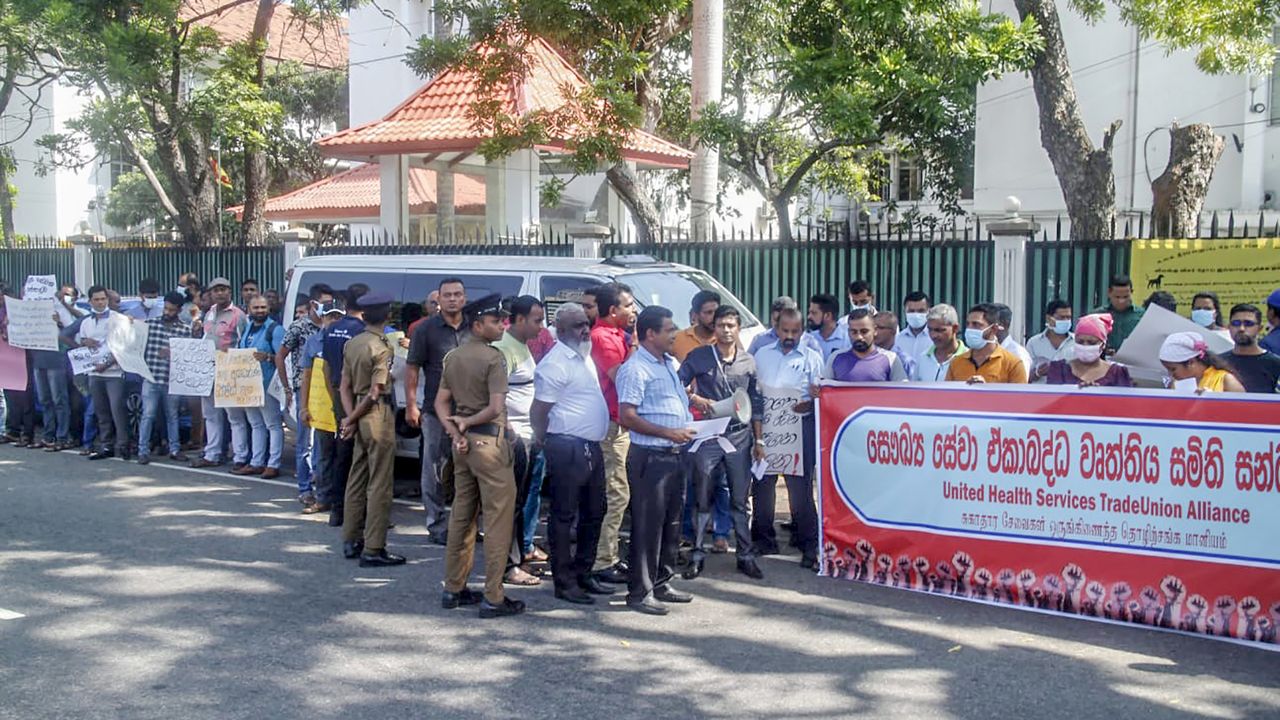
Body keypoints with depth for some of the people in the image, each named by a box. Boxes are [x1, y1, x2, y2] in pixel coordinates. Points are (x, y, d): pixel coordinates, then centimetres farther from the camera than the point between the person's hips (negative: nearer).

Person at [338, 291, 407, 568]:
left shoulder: (351, 344, 9)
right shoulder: (381, 348, -14)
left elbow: (345, 386, 7)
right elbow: (376, 393, -15)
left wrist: (350, 417, 0)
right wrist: (353, 419, -5)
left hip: (360, 418, 8)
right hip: (378, 416, -8)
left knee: (357, 479, 16)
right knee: (379, 484, -4)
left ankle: (351, 541, 23)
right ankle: (373, 549, -4)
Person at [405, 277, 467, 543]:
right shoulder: (426, 329, -1)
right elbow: (412, 368, -1)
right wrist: (411, 406, -8)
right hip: (436, 410, -3)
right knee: (434, 470, 2)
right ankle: (437, 525, 10)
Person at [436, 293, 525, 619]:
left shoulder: (454, 357, 11)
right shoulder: (493, 357, -13)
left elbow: (441, 402, 12)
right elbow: (496, 408, -21)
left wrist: (455, 431, 0)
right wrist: (467, 423, -6)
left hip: (463, 443, 8)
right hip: (489, 441, -8)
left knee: (462, 514, 15)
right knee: (498, 517, -3)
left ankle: (454, 588, 22)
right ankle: (493, 598, -3)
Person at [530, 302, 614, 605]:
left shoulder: (583, 356, 15)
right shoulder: (556, 363, -16)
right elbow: (539, 410, -16)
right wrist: (543, 440, -3)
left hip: (591, 447, 10)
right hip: (568, 448, -10)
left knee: (594, 513, 16)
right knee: (564, 516, -1)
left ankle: (583, 574, 27)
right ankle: (564, 582, 6)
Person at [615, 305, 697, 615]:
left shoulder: (671, 364, 16)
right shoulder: (635, 368, -12)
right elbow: (626, 417, -18)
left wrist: (689, 428, 12)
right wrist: (668, 433, -19)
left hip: (676, 454, 9)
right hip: (650, 456, -9)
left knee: (672, 522, 14)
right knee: (648, 524, -4)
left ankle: (662, 583, 26)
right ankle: (640, 592, 3)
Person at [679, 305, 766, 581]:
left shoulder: (748, 361, 8)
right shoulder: (699, 357, 1)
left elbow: (757, 403, 12)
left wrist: (759, 439, 10)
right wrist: (695, 399, -15)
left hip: (740, 437, 2)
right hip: (708, 436, -2)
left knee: (740, 501, 6)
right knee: (703, 499, 3)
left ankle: (745, 556, 13)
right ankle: (698, 555, 12)